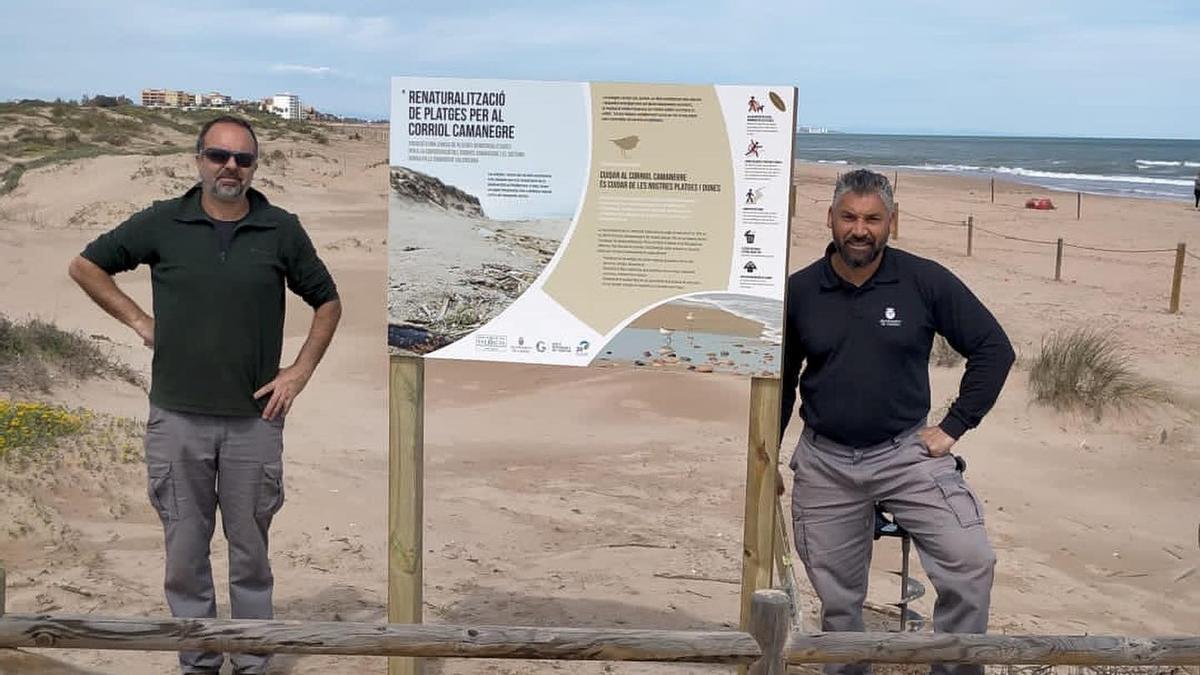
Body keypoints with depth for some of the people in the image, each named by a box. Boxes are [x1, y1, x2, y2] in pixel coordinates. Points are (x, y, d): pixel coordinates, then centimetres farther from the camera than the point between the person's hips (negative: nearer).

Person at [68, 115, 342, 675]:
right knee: (185, 552, 9)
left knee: (250, 552, 9)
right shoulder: (161, 223, 0)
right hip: (177, 417, 1)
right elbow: (85, 266, 12)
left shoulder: (281, 230, 0)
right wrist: (138, 321, 3)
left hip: (254, 419, 0)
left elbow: (327, 302, 10)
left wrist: (299, 373, 1)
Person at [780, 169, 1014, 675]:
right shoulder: (799, 290, -1)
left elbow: (994, 348, 0)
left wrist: (954, 425, -5)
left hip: (906, 452, -1)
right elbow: (780, 378, 11)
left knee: (970, 564, -17)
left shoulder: (926, 282, -7)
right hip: (824, 464, 2)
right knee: (838, 599, 10)